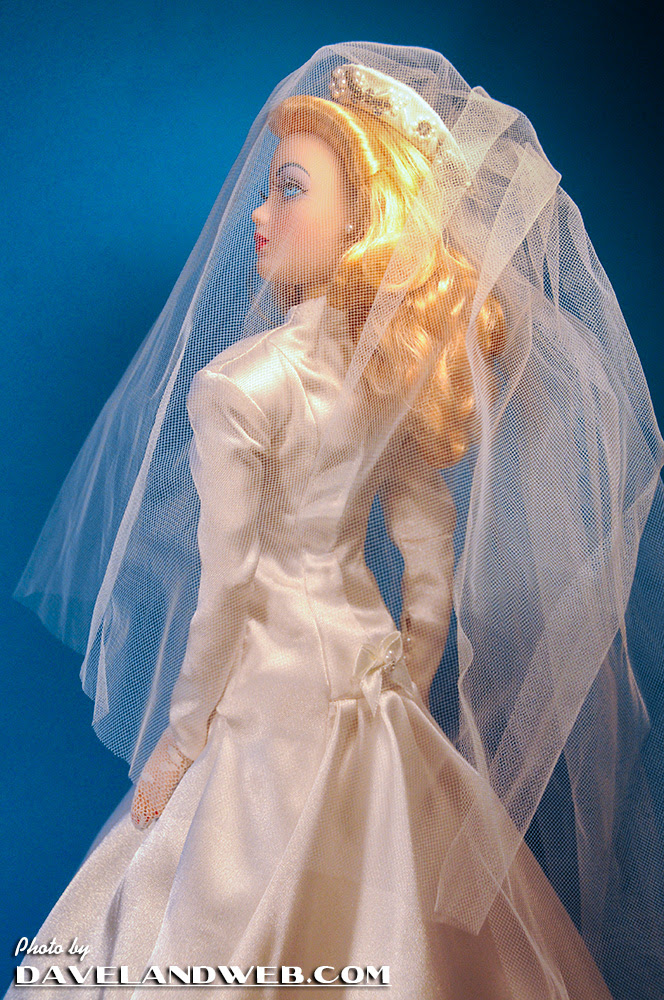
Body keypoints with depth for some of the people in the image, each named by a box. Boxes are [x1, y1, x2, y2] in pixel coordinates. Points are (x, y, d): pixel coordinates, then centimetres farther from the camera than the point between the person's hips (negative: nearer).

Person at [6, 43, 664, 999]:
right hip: (368, 668, 6)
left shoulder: (237, 383, -22)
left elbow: (224, 595, -18)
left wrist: (177, 745, -5)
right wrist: (404, 696, 15)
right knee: (388, 909, 23)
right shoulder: (404, 373, -3)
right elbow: (432, 568, 3)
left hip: (272, 690, -6)